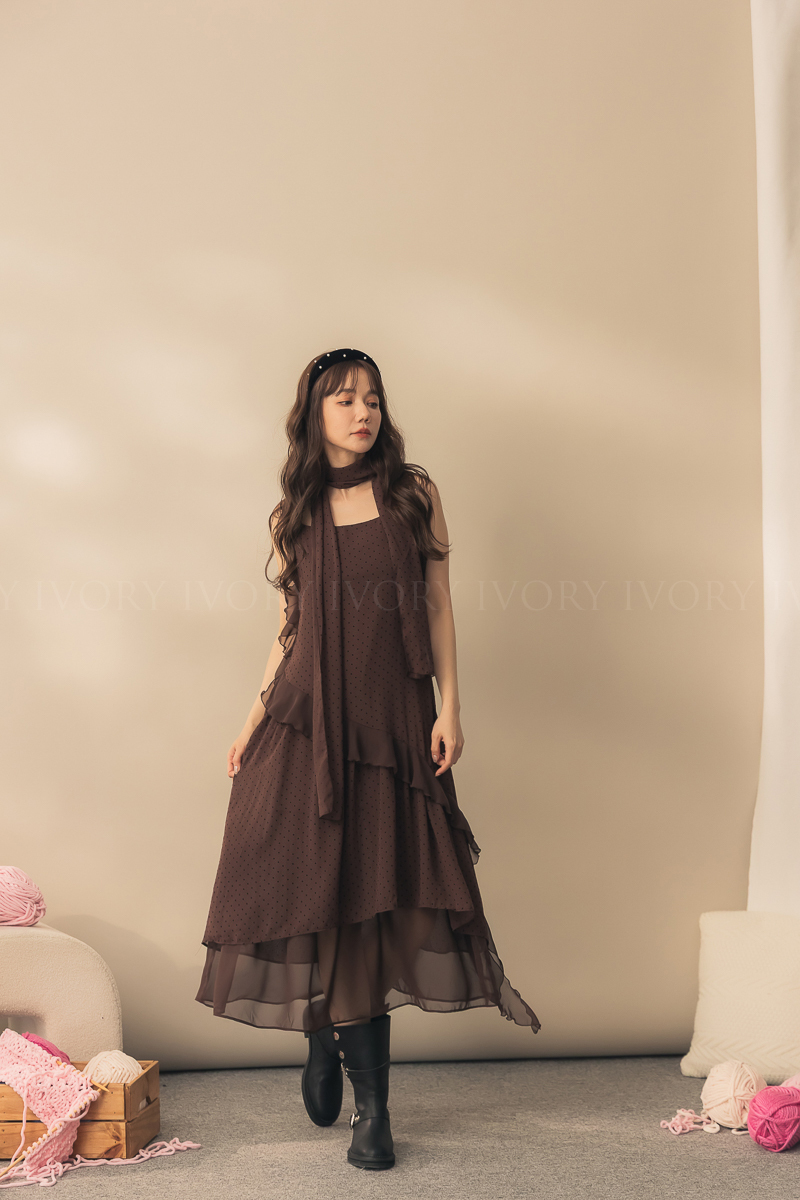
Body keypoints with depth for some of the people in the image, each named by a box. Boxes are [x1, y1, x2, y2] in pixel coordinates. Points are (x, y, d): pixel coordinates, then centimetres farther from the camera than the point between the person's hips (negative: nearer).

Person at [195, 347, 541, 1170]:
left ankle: (332, 1046, 12)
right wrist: (257, 715, 8)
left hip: (392, 716, 0)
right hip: (306, 718, 1)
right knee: (316, 883, -2)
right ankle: (369, 1105, 15)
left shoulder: (414, 494, 8)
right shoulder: (295, 514, 11)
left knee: (375, 894, -3)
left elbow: (438, 605, 6)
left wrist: (449, 706, -2)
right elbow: (290, 624, 14)